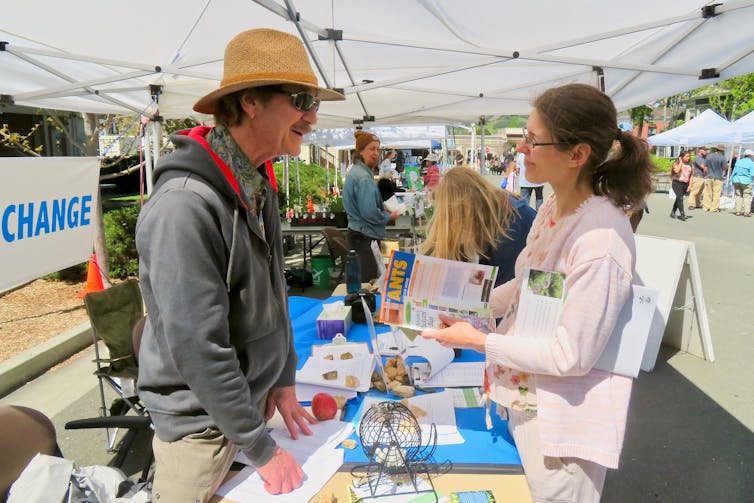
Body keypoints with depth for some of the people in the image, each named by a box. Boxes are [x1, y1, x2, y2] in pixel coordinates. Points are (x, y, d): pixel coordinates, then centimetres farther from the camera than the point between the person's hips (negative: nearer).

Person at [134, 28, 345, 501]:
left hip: (254, 395, 8)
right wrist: (261, 448, -18)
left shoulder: (257, 184, 0)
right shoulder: (185, 204, -28)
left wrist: (283, 379, 7)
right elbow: (197, 347, -27)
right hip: (202, 420, -7)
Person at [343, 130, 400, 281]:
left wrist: (383, 210, 11)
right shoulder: (364, 178, -19)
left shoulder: (356, 171, 13)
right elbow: (370, 213, -23)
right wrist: (389, 216, -6)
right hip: (365, 237, -10)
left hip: (357, 233, 10)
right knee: (369, 282, -3)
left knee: (360, 280, 16)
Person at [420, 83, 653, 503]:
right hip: (526, 397, 8)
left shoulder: (600, 240, -31)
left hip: (562, 417, -8)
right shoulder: (554, 208, -3)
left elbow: (571, 355, -25)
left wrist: (478, 340, -20)